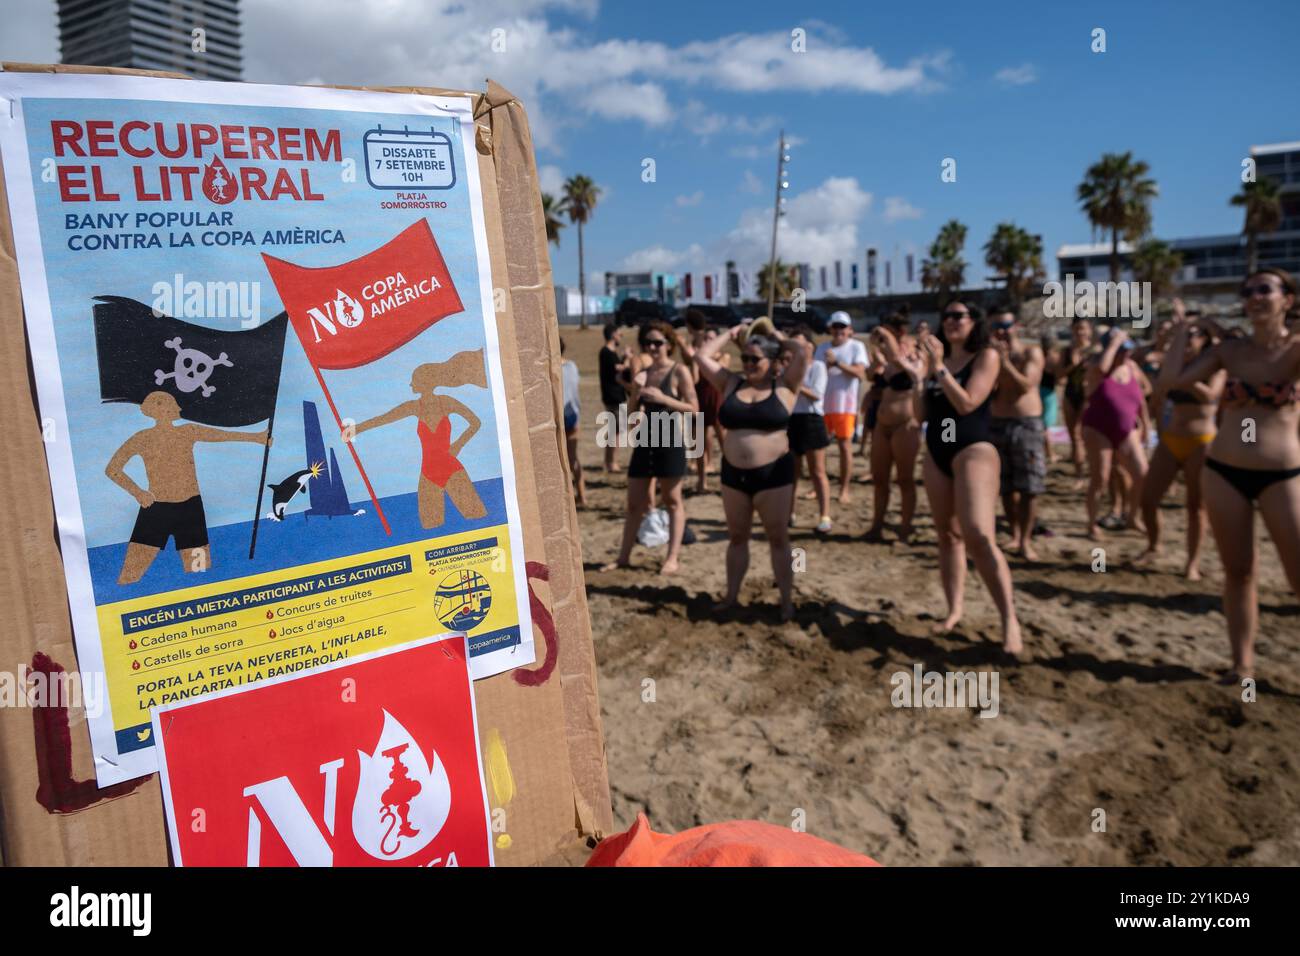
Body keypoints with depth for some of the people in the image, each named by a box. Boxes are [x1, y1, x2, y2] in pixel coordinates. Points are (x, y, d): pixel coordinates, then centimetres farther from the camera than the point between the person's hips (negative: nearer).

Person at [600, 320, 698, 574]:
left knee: (672, 502, 4)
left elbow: (694, 409, -11)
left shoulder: (679, 371, -5)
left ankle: (672, 557, 9)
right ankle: (624, 556, 16)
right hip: (644, 442, 6)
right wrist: (636, 393, -7)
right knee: (634, 503, 9)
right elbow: (631, 415, 10)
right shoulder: (642, 374, 10)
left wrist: (663, 399, -20)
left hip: (671, 442, -6)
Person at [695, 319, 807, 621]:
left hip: (773, 473, -4)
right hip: (733, 472, 4)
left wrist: (777, 336, -1)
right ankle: (731, 595, 24)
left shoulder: (784, 386, -2)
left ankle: (787, 601, 12)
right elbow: (702, 356, 4)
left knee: (778, 538, 4)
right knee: (736, 537, 13)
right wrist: (733, 333, 8)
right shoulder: (731, 384, 6)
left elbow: (803, 355, -16)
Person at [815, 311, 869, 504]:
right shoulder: (823, 348, 9)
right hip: (822, 403, 4)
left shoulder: (856, 347, -3)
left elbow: (860, 374, -15)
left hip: (844, 404, -4)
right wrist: (826, 366, -15)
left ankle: (844, 489, 6)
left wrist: (836, 362, -22)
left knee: (845, 445, 0)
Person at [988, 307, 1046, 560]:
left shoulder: (1032, 352, -3)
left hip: (1027, 424, -3)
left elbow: (1026, 385, -17)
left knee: (1028, 487, -5)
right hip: (998, 424, 3)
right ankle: (1015, 534, 22)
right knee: (1006, 487, 8)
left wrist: (1005, 362, -25)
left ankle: (1026, 540, 3)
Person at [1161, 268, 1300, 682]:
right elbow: (1174, 379, -3)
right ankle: (1243, 662, 19)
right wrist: (1185, 328, 4)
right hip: (1223, 472, 3)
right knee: (1238, 572, 10)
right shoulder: (1229, 350, 4)